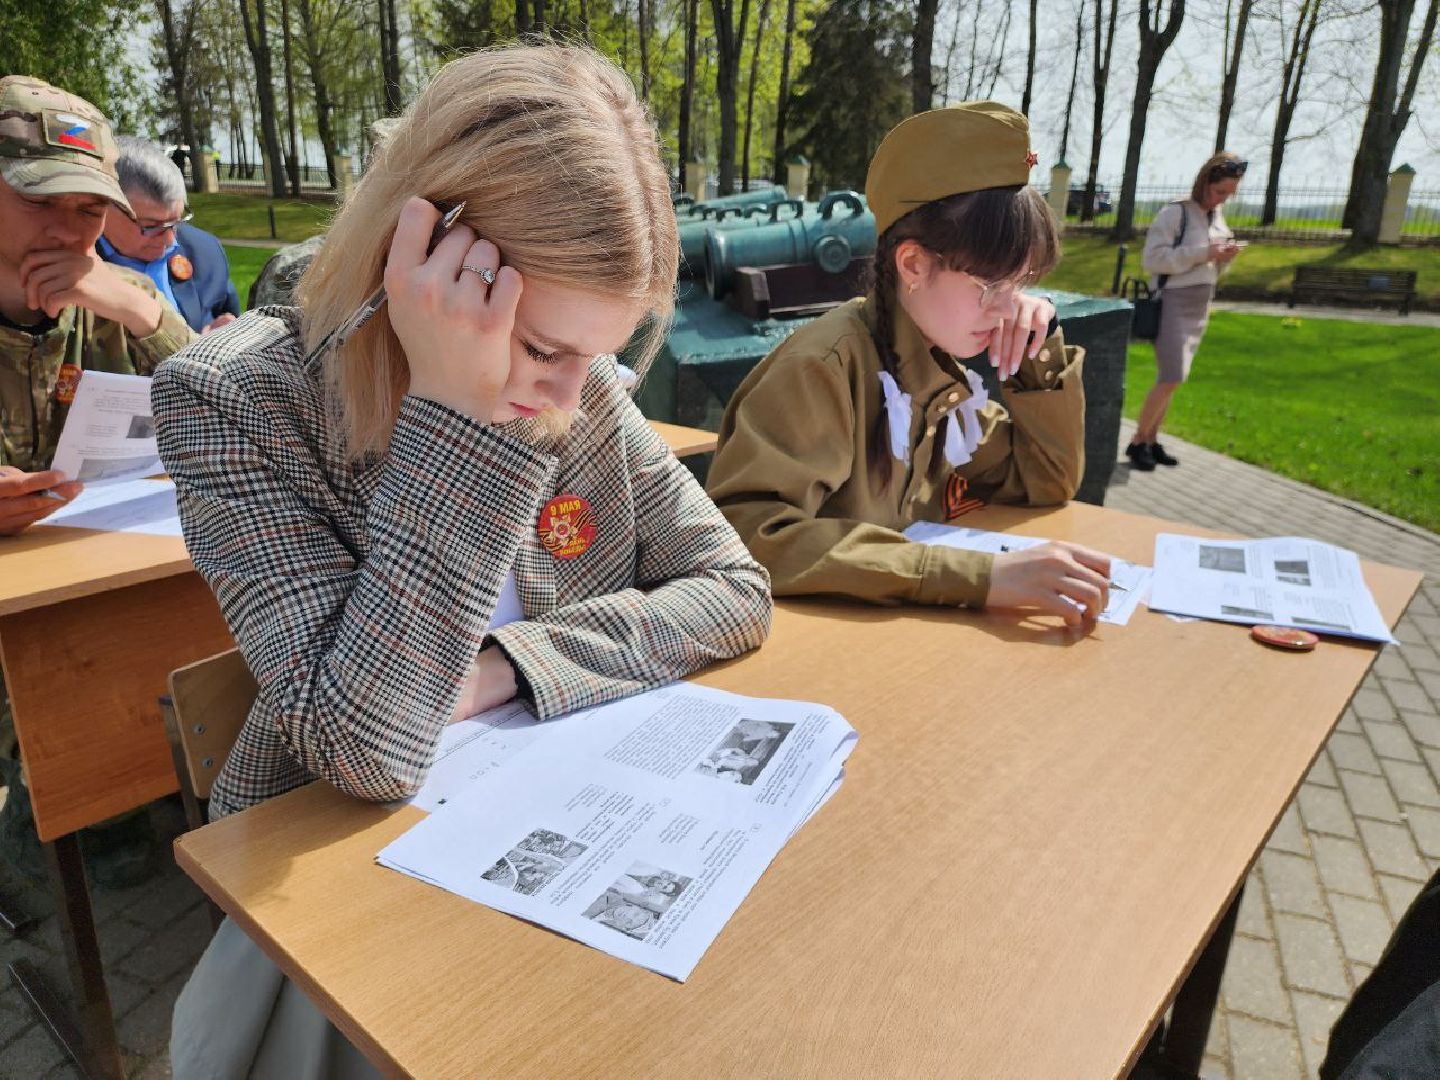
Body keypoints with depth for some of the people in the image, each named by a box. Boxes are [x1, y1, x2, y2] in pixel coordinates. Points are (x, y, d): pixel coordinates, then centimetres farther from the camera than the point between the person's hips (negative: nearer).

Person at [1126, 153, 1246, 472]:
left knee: (1172, 378, 8)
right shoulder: (1174, 213, -10)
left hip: (1201, 306, 7)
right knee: (1171, 378, -12)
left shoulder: (1218, 218, 13)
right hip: (1173, 303, -7)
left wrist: (1224, 258, -2)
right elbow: (1153, 259, -18)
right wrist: (1202, 253, -20)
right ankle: (1137, 442, 0)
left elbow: (1210, 271, 19)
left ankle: (1151, 440, 15)